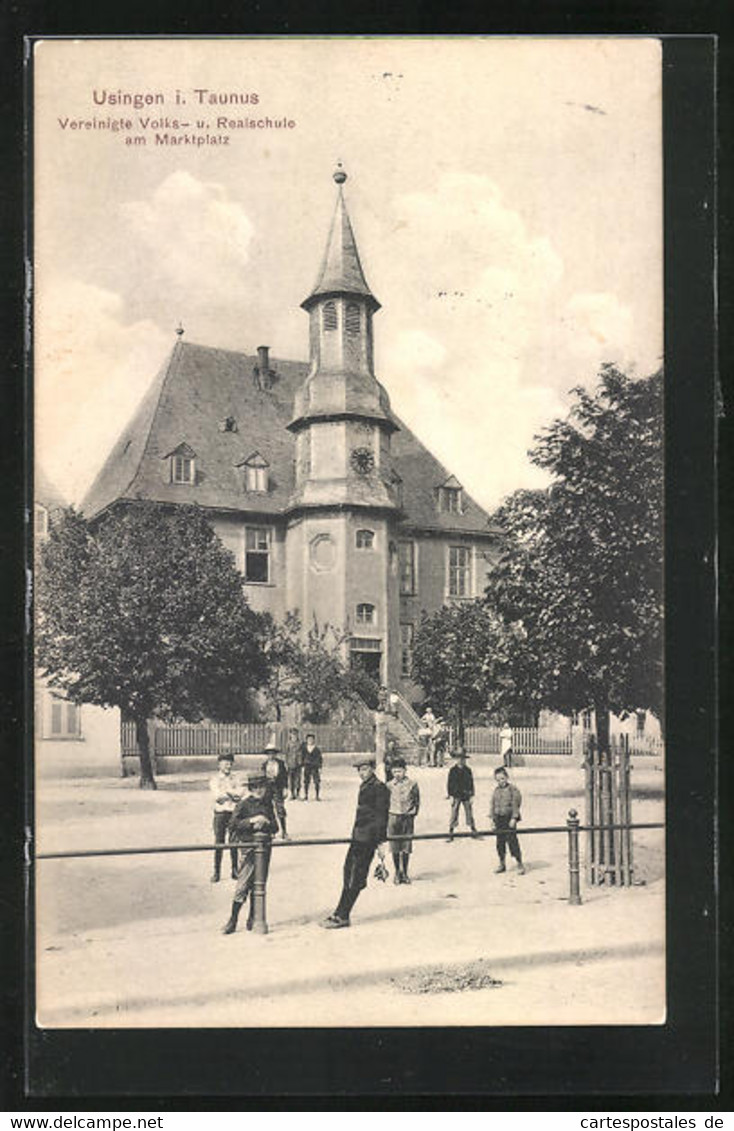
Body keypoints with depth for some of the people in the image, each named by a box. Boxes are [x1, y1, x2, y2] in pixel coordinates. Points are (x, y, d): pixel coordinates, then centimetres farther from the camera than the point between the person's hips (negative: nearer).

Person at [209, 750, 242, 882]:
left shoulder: (234, 779, 12)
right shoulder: (214, 780, 3)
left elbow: (240, 793, -2)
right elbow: (218, 797, -10)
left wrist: (227, 792, -11)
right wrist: (233, 794, -8)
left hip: (234, 813, 2)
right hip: (221, 813, -2)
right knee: (219, 843, -2)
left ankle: (235, 870, 14)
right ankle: (216, 872, 4)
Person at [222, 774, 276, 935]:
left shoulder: (267, 804, 11)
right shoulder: (244, 804, -3)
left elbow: (275, 827, 11)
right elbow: (233, 825, -11)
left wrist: (265, 823, -9)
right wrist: (251, 821, -20)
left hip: (265, 847, 4)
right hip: (249, 848, -4)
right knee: (243, 885, -6)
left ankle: (253, 919, 18)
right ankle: (232, 920, 2)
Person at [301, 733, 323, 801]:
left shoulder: (316, 749, -4)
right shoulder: (304, 748, 3)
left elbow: (321, 759, 0)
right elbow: (302, 757, 11)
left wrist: (320, 768, -4)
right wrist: (302, 765, 4)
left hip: (315, 767, -2)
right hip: (307, 767, 2)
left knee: (317, 782, -3)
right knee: (306, 782, 0)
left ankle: (317, 796, 3)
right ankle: (305, 796, 7)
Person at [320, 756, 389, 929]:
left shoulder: (379, 788, -12)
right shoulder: (365, 786, 16)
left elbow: (381, 817, -14)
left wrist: (381, 842, -15)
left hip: (366, 839, -9)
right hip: (358, 837, 9)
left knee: (354, 878, -5)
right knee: (349, 873, 11)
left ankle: (341, 916, 1)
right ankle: (341, 914, 17)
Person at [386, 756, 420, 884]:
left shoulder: (412, 785, -1)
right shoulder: (389, 786, 1)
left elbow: (417, 802, 9)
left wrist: (412, 813, 2)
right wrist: (387, 814, 3)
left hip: (407, 818, -1)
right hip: (393, 817, 1)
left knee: (406, 848, 3)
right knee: (394, 848, 3)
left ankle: (404, 873, 14)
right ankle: (397, 872, 16)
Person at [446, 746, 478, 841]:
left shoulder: (468, 771, 4)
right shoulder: (453, 770, -2)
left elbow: (471, 783, 7)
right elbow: (449, 784, -2)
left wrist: (471, 796, 3)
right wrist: (451, 796, -6)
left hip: (466, 795, 2)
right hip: (456, 795, -2)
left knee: (469, 815, 6)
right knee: (454, 815, 0)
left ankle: (474, 832, 15)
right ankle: (450, 835, 7)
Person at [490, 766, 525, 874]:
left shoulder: (513, 789, -7)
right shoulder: (496, 790, 11)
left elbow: (515, 804, -10)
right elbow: (493, 804, 16)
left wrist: (514, 818, -14)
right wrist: (492, 818, 12)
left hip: (509, 817, -5)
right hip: (499, 818, 5)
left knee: (512, 840, -7)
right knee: (500, 841, 9)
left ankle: (520, 864, 3)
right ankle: (502, 864, 20)